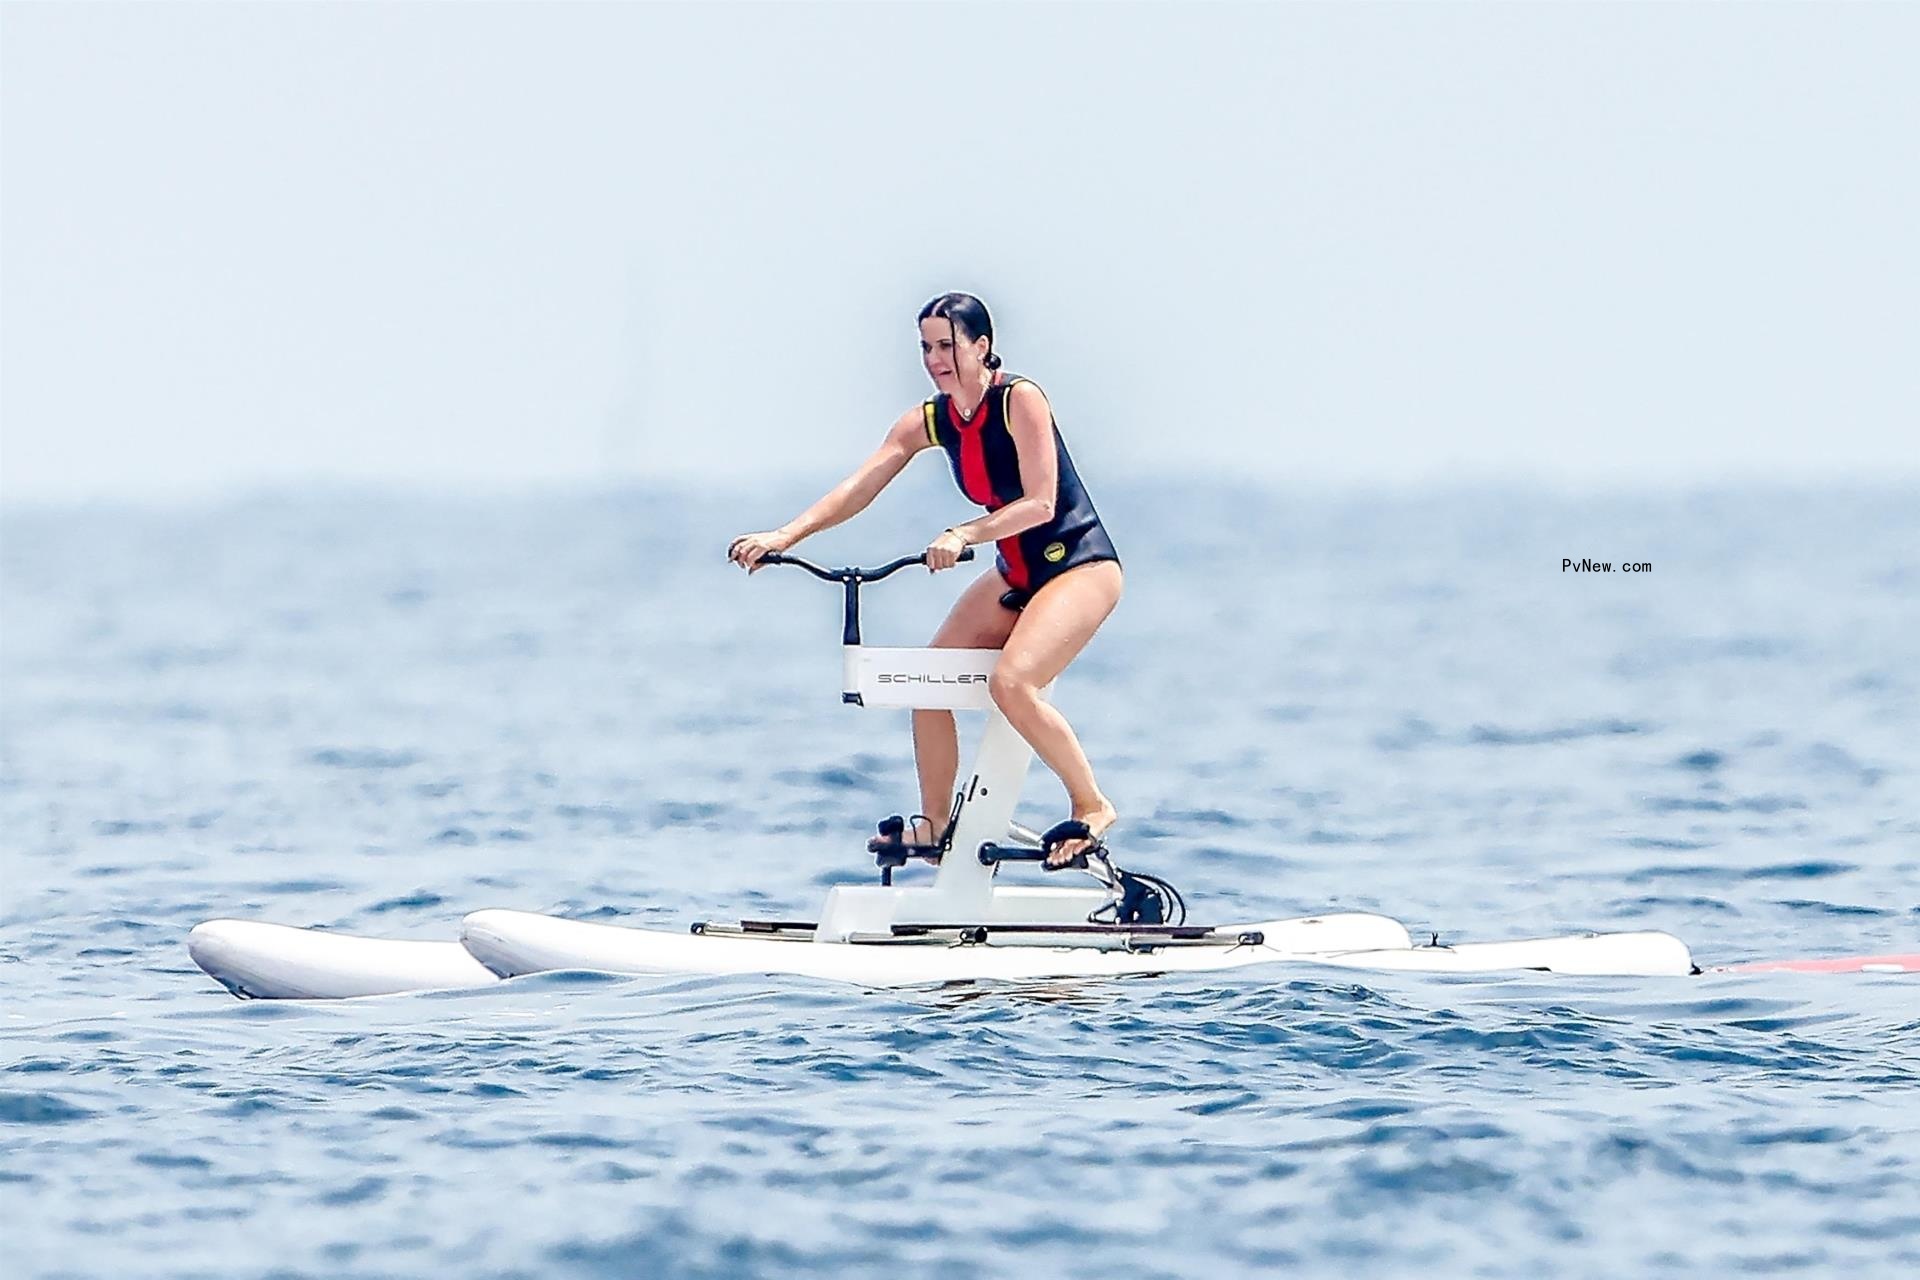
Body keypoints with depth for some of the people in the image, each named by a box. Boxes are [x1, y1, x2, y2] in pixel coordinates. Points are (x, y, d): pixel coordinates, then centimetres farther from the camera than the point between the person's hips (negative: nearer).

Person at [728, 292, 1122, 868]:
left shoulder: (1019, 399, -19)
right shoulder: (928, 420, 0)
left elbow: (1039, 503, -26)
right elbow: (858, 488, -8)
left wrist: (963, 535, -39)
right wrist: (784, 535, -23)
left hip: (1080, 567, -8)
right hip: (1015, 575, 8)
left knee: (1010, 682, -28)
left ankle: (1092, 806, -13)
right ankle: (933, 823, 11)